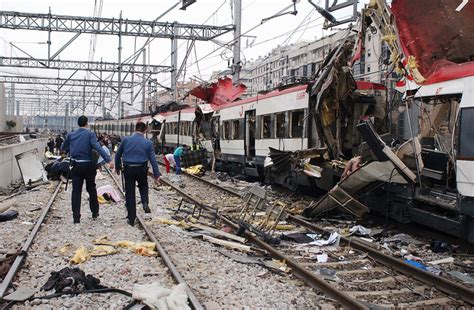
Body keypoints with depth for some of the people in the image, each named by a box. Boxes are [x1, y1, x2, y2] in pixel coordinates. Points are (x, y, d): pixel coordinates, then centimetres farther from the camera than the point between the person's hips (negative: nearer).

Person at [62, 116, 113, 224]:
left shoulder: (71, 135, 5)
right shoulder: (90, 134, -8)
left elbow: (63, 148, 17)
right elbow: (97, 147, -23)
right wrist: (108, 160, -28)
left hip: (76, 166, 2)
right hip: (88, 165, -2)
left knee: (76, 191, 3)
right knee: (91, 189, 15)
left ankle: (76, 217, 1)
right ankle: (95, 212, 26)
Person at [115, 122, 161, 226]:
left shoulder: (126, 140, 1)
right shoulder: (148, 143, -2)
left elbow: (117, 155, 9)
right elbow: (153, 160, -4)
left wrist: (117, 168, 24)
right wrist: (157, 175, 0)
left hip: (128, 169, 0)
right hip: (141, 169, 0)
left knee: (130, 194, 7)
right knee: (143, 186, 27)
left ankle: (131, 219, 12)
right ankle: (145, 203, 1)